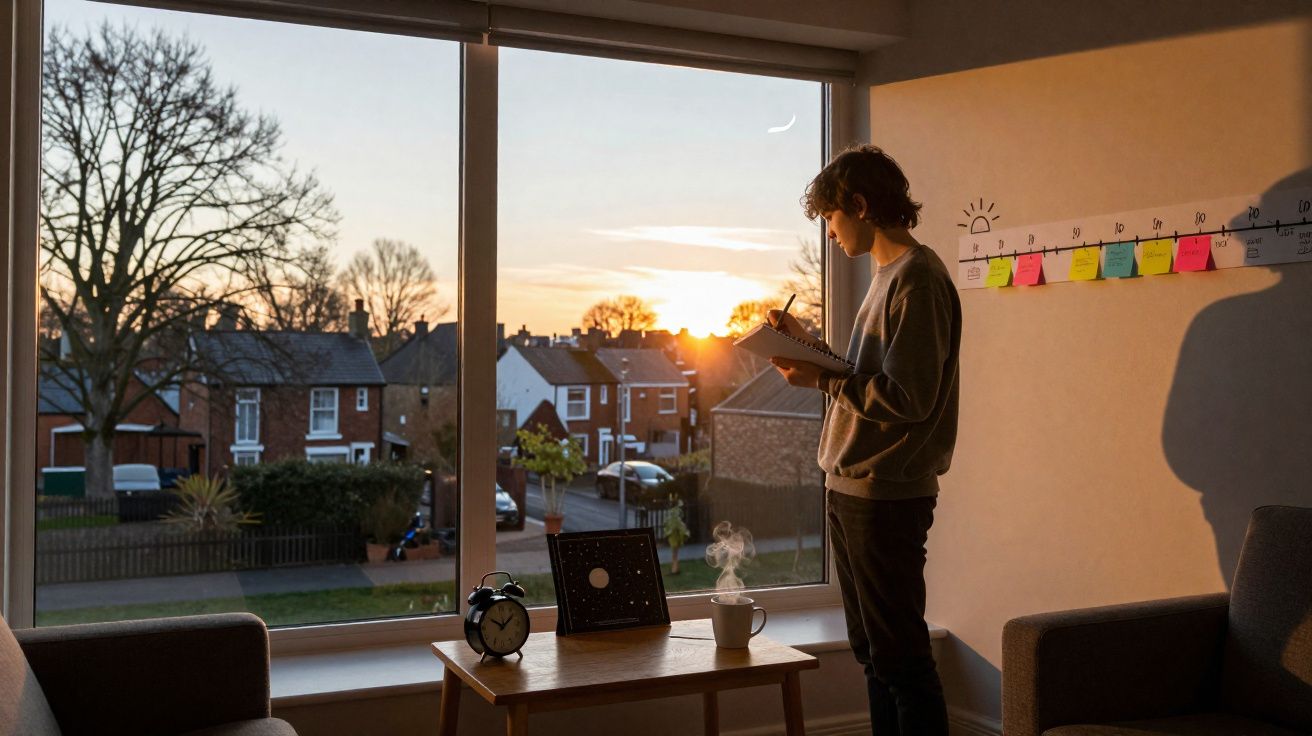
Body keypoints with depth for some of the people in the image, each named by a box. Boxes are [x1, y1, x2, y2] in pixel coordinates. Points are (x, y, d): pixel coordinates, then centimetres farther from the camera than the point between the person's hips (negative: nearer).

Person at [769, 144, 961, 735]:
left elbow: (908, 398, -21)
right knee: (873, 651, 17)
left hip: (887, 496, -10)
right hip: (851, 488, 10)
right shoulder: (887, 275, 17)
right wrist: (809, 344, 11)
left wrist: (824, 379, -14)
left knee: (900, 654, -2)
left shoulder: (918, 277, -14)